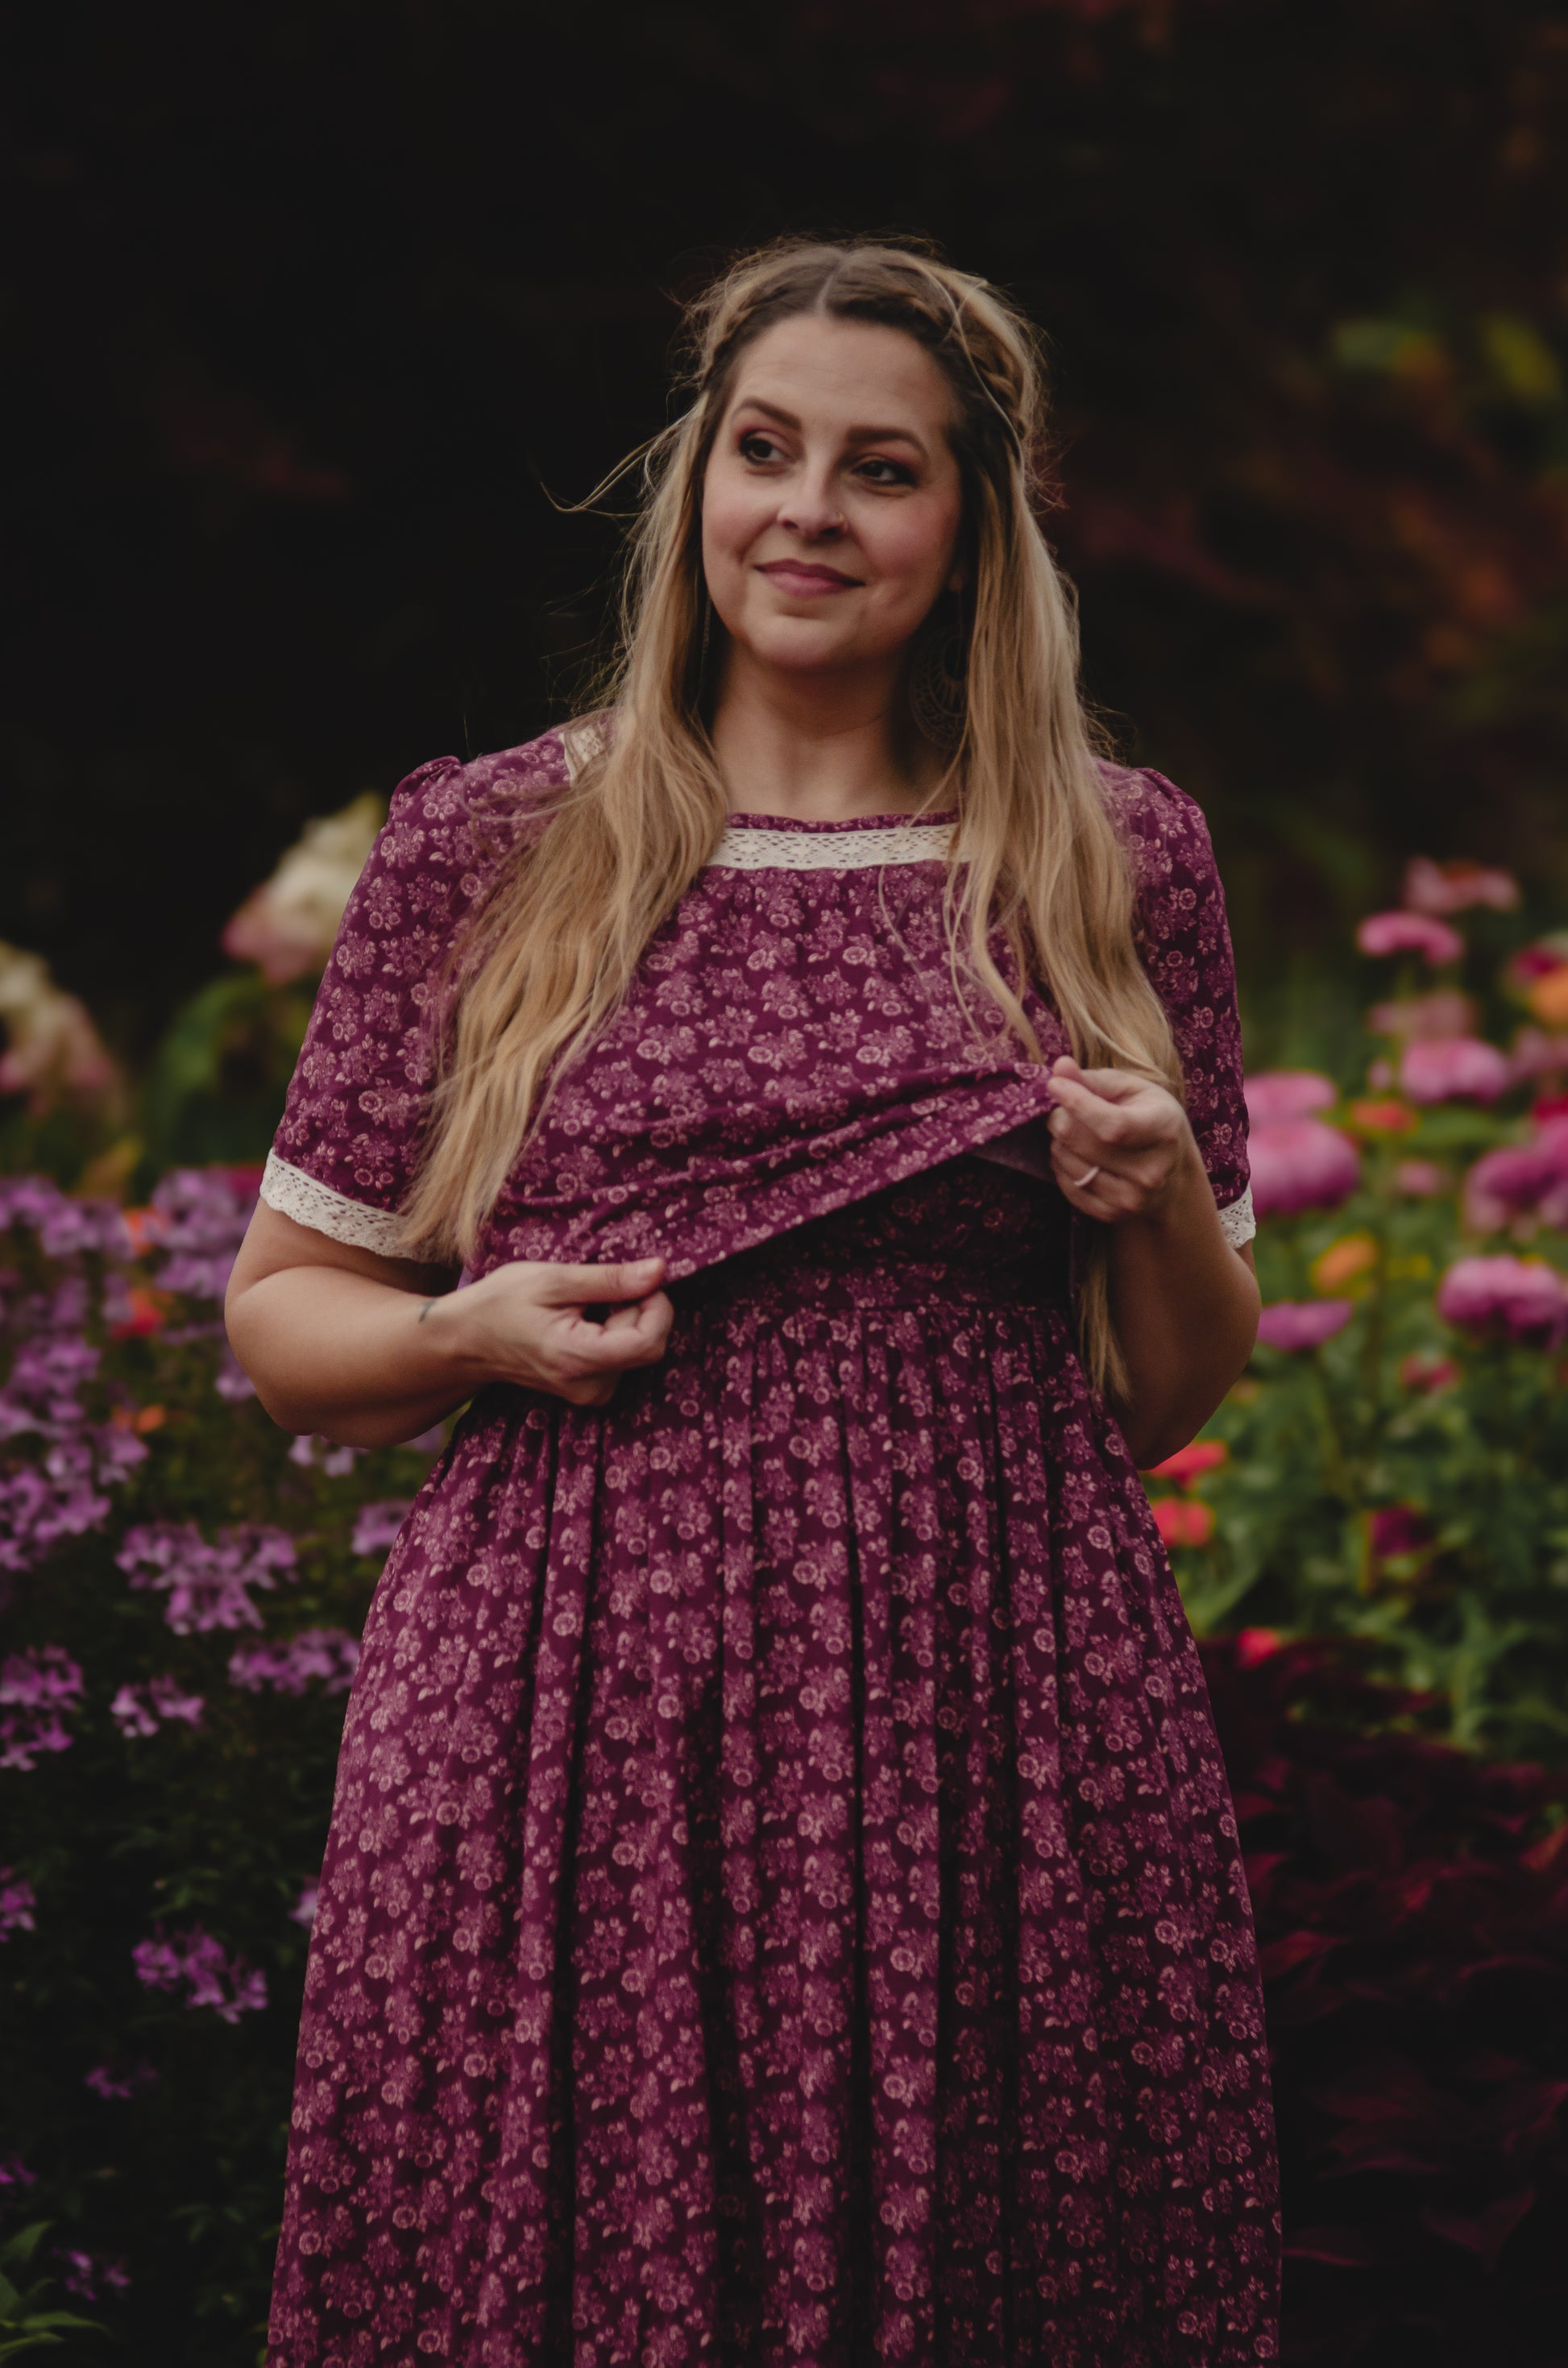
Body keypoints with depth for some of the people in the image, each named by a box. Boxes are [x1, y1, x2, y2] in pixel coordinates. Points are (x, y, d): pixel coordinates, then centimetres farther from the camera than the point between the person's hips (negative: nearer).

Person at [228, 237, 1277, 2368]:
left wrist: (1163, 1204, -5)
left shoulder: (1120, 865, 8)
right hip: (569, 1735, 0)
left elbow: (1180, 1396, 15)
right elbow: (281, 1314, 12)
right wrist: (471, 1333, -8)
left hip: (1002, 1724, 1)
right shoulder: (483, 849, 5)